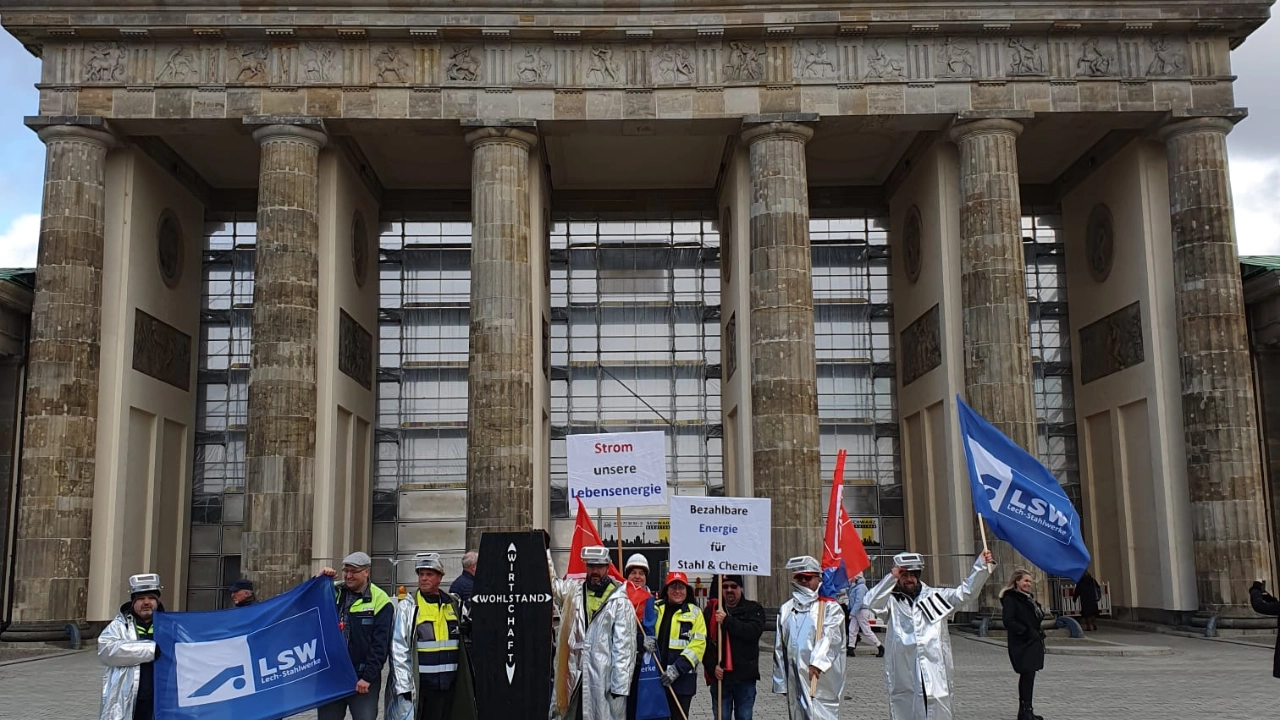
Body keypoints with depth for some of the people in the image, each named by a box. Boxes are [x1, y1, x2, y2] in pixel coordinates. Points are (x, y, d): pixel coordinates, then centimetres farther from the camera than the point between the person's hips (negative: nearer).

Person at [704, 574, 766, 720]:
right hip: (720, 676, 1)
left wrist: (727, 621, -19)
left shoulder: (753, 609, 3)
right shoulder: (711, 611, 7)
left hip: (745, 676, -1)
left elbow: (754, 631, -18)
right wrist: (712, 666, -10)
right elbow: (703, 643, 3)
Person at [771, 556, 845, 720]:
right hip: (794, 680, 5)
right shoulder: (786, 610, 15)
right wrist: (781, 682, 13)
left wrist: (817, 662, -32)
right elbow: (779, 648, 16)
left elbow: (830, 636, -16)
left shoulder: (829, 607, 0)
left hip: (822, 679, -5)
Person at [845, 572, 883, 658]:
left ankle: (880, 647, 7)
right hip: (856, 612, 9)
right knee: (852, 630, 3)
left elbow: (859, 602, -23)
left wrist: (852, 613, -23)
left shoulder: (861, 587, -17)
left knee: (867, 631, -3)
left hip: (862, 611, -9)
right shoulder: (856, 586, 14)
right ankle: (850, 650, 3)